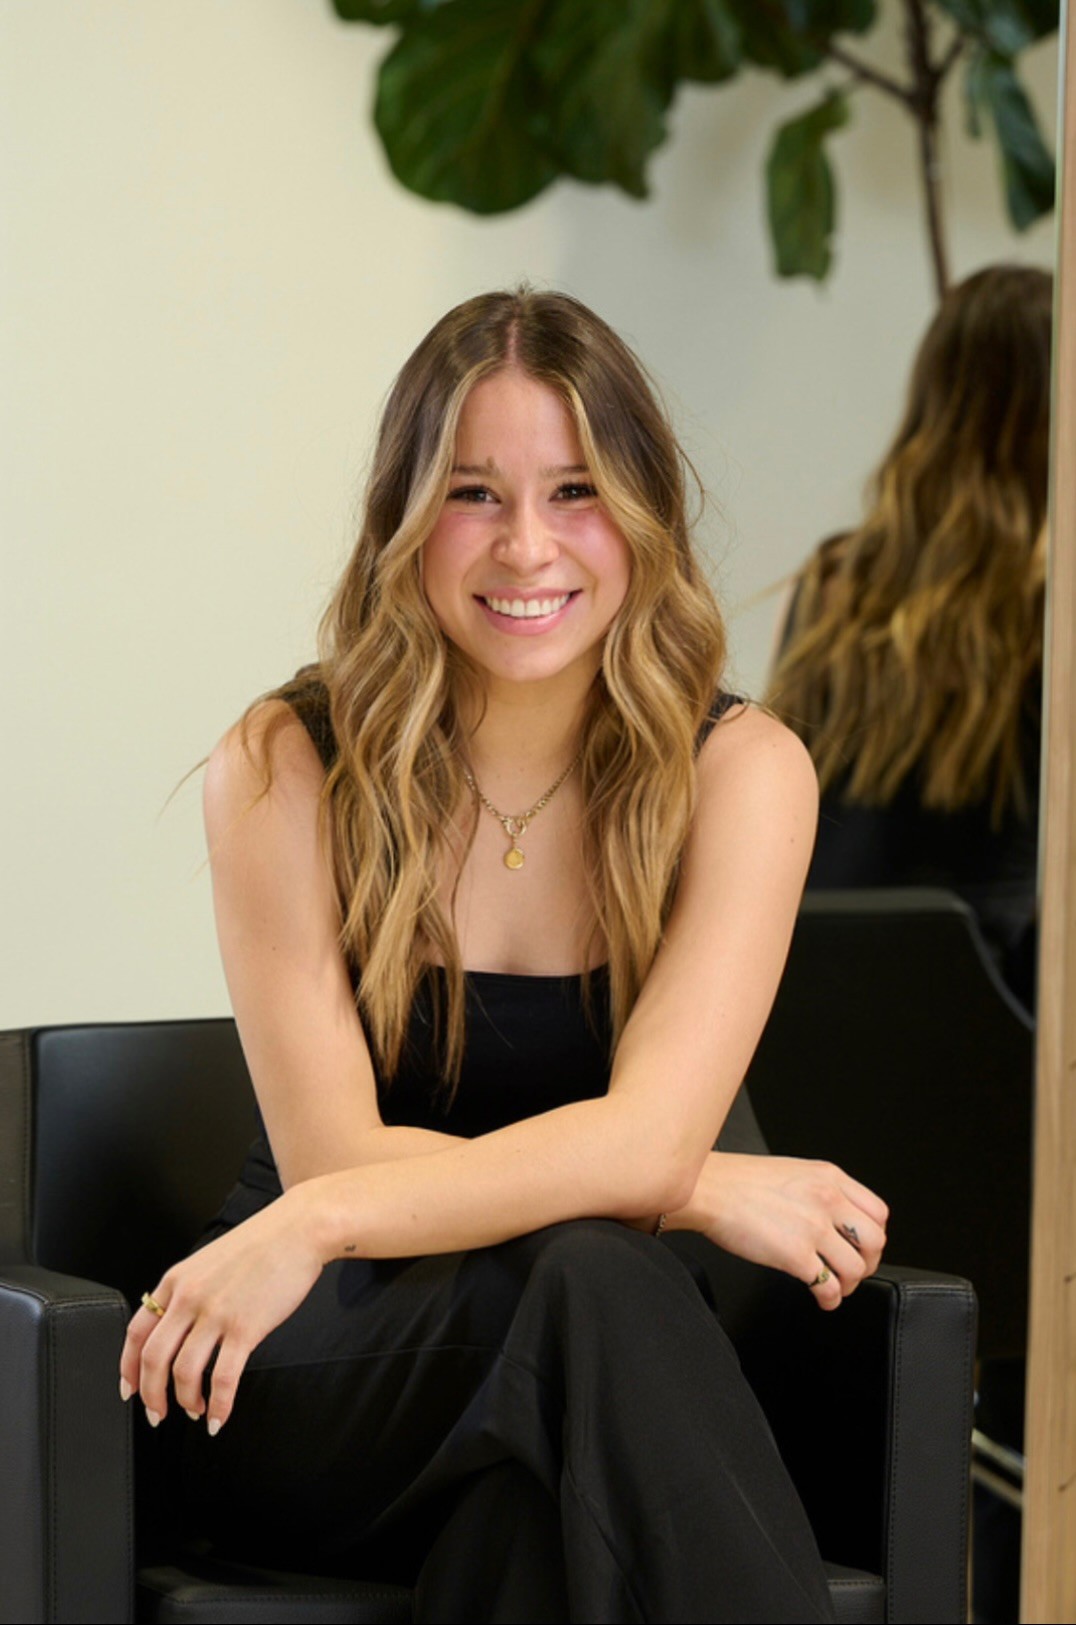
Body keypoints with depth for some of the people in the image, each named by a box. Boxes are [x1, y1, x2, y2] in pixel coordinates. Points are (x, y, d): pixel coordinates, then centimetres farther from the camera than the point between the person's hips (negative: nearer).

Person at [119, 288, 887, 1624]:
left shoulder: (740, 773, -1)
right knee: (583, 1275, -33)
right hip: (317, 1402, -1)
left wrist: (320, 1225, -27)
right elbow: (333, 1155, -10)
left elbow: (649, 1136, -14)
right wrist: (715, 1193, -15)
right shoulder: (285, 770, -4)